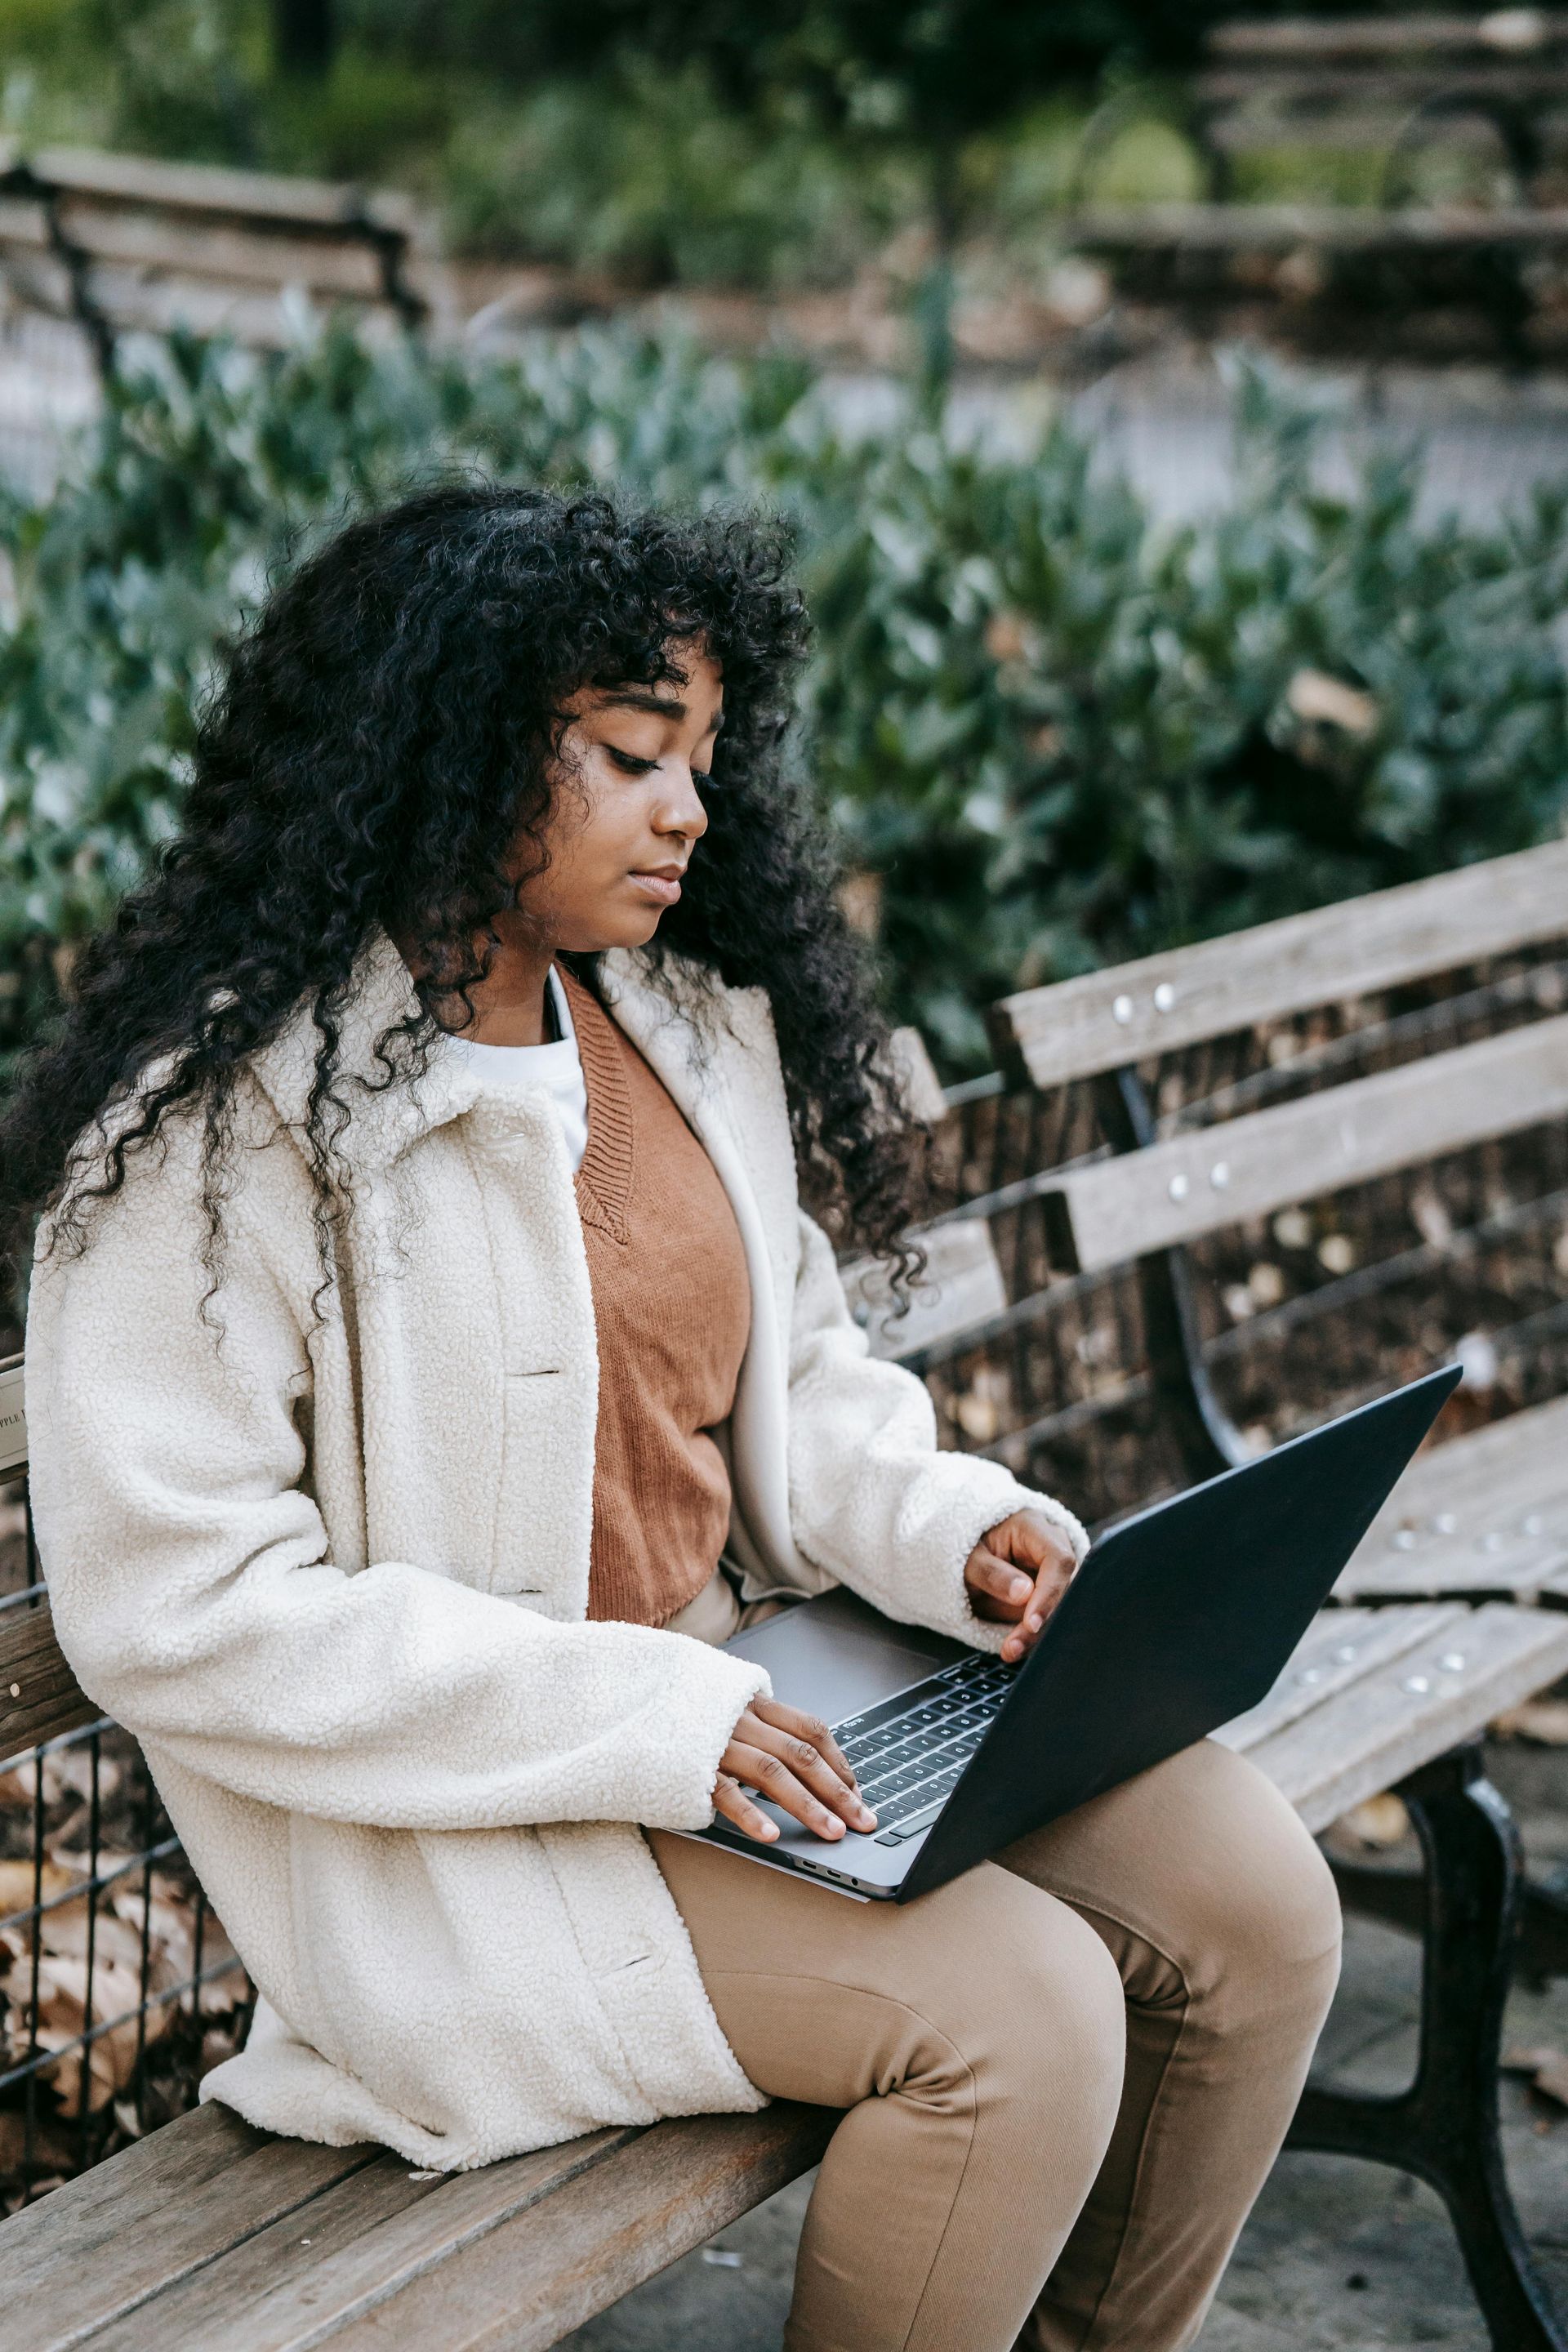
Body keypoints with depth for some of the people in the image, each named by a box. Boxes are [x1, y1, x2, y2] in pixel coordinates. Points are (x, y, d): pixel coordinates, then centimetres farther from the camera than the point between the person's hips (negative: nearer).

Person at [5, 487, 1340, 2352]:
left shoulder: (696, 1020, 8)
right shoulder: (226, 1117, -17)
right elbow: (177, 1609, -20)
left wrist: (954, 1528, -5)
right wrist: (644, 1725, -24)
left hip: (744, 1676, 8)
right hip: (441, 1808, -7)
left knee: (1251, 1899, -5)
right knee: (1016, 2009, -23)